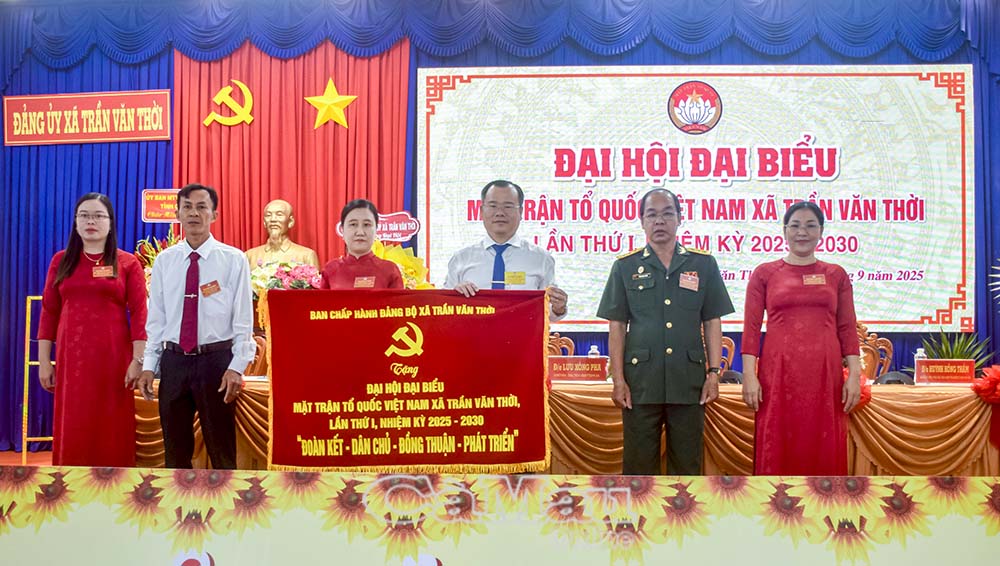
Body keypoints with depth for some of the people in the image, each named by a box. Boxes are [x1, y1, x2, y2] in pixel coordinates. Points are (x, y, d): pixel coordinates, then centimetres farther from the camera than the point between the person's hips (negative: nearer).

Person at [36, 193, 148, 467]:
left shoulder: (128, 263, 3)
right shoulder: (61, 261, 9)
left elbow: (139, 314, -2)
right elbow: (49, 312, 8)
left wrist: (138, 360, -10)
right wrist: (44, 361, 3)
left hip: (114, 357, -2)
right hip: (72, 357, 2)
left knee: (113, 430, 3)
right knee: (72, 430, 6)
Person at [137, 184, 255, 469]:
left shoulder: (234, 260, -3)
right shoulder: (164, 261, 6)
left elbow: (243, 319, -5)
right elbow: (156, 318, 8)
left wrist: (237, 368, -12)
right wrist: (149, 365, 2)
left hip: (216, 360, -3)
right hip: (173, 360, 3)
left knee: (221, 449, 6)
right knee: (175, 449, 12)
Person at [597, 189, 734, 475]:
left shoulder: (703, 264, 7)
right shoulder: (625, 266, 5)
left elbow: (712, 322, 8)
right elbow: (616, 326, 4)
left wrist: (713, 373, 0)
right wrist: (618, 380, -3)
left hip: (689, 381, 1)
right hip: (640, 381, 0)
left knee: (687, 463, 9)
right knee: (639, 462, 6)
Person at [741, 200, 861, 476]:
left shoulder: (836, 275, 11)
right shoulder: (764, 273, 6)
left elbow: (847, 328, 8)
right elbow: (751, 327, 2)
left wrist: (854, 374, -1)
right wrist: (749, 375, -6)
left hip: (825, 375, 1)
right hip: (778, 374, -1)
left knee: (825, 453, 4)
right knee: (777, 452, 1)